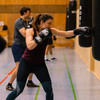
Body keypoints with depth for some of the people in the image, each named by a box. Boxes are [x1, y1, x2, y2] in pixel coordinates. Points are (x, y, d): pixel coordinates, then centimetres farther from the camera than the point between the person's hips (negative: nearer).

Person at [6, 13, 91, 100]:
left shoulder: (50, 30, -5)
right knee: (19, 90, -2)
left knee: (49, 90, -5)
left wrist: (78, 31, -25)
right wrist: (41, 37, -34)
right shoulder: (30, 31, -14)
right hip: (26, 63, -3)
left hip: (40, 64, 4)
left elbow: (66, 34, -12)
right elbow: (29, 46, -29)